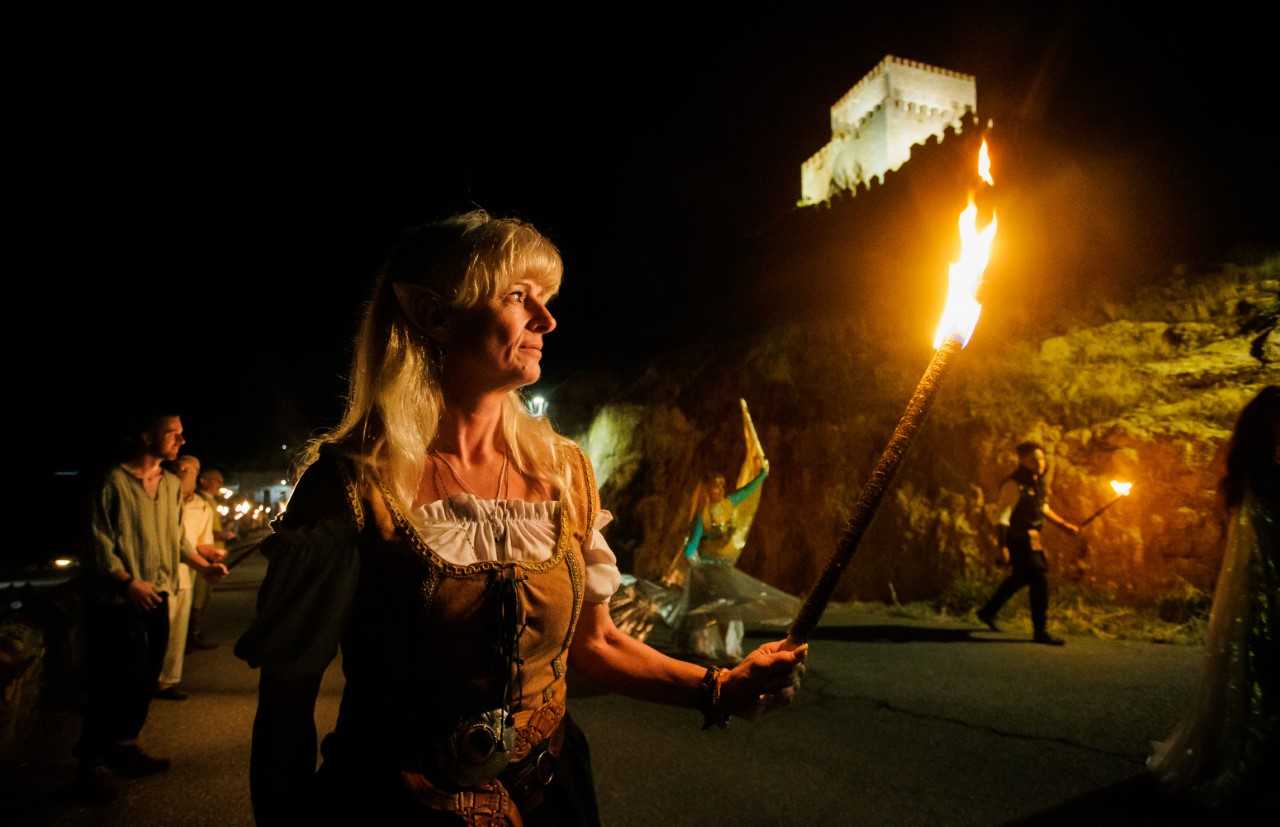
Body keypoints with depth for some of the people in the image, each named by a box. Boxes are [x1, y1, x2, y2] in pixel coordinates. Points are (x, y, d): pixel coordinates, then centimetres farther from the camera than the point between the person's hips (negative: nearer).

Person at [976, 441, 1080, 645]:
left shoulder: (1038, 483, 6)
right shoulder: (1014, 484, -20)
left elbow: (1044, 509, 23)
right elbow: (1003, 517, -23)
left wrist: (1065, 525, 19)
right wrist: (1003, 546, -28)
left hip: (1031, 539, 10)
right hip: (1018, 539, -10)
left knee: (1021, 578, 21)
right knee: (1040, 581, -10)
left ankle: (988, 612, 37)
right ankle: (1041, 632, 0)